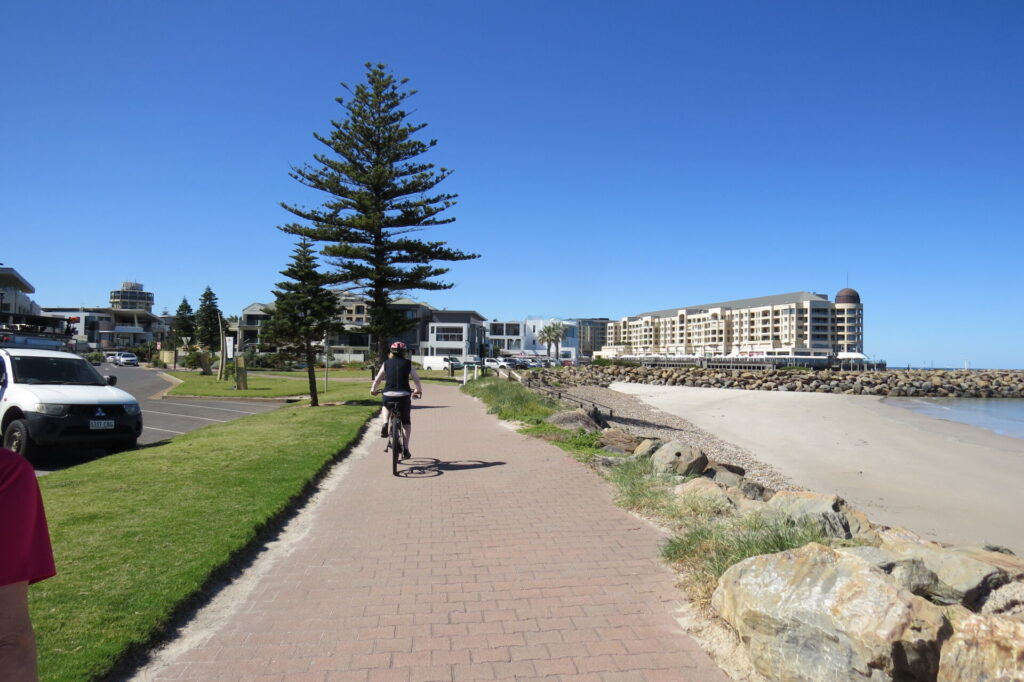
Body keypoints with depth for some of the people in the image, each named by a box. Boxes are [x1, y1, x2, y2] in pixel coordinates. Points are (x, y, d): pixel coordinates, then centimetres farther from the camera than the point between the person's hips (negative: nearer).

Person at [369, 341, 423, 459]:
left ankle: (385, 423, 7)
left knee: (386, 407, 37)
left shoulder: (386, 363, 8)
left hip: (388, 395, 1)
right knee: (406, 422, 17)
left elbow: (377, 379, 11)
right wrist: (419, 390, 28)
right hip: (404, 395, -1)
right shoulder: (408, 363, 6)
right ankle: (405, 449, 9)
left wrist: (373, 390, 28)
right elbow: (416, 379, 10)